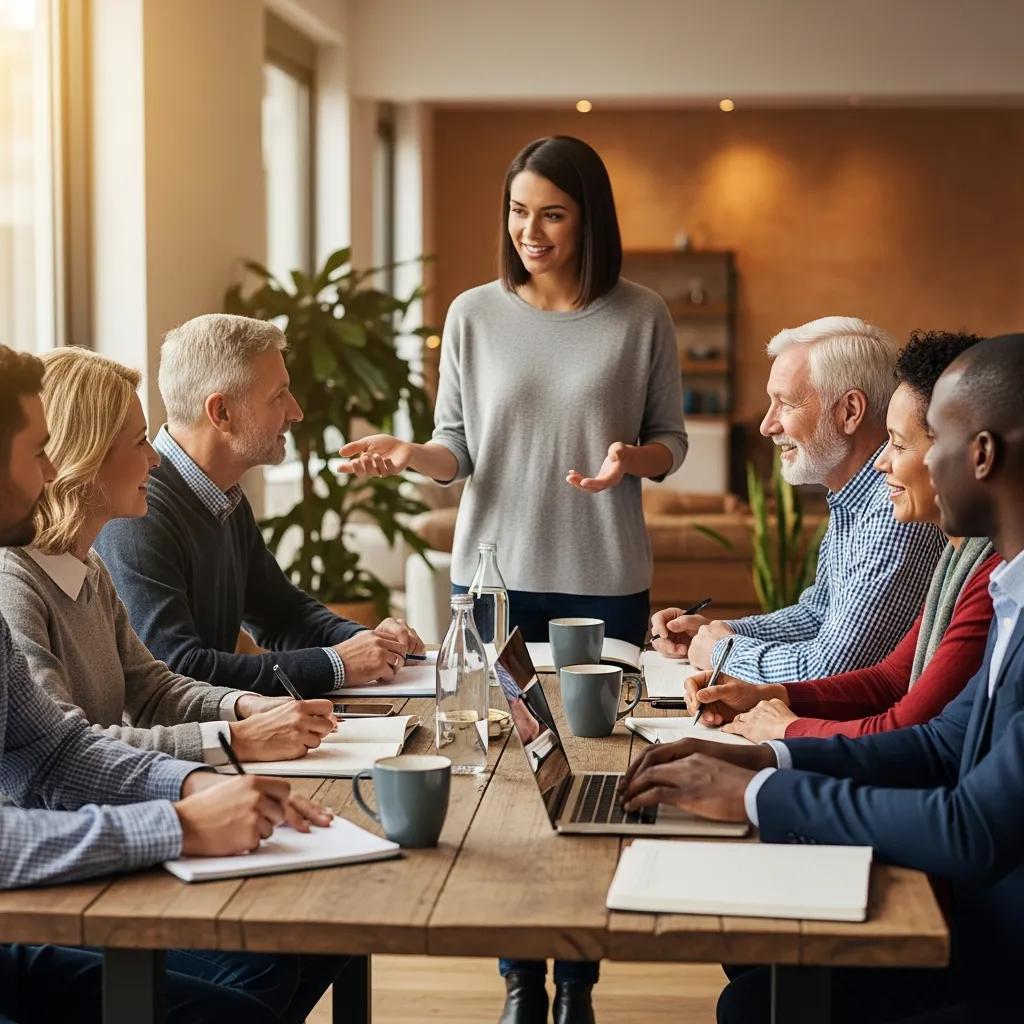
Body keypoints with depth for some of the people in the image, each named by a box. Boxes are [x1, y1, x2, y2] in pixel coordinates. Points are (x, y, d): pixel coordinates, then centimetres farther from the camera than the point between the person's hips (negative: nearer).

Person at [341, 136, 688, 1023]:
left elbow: (671, 441, 4)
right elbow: (459, 450, 4)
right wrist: (406, 455, -16)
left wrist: (632, 459, -17)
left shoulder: (641, 317, -3)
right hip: (495, 577, 1)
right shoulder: (474, 315, 1)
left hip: (605, 584, -1)